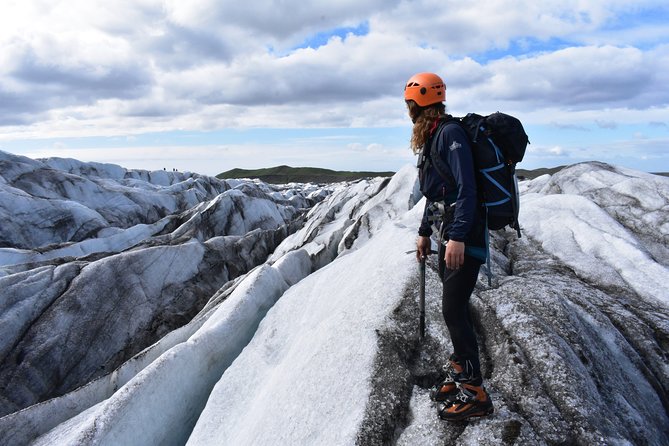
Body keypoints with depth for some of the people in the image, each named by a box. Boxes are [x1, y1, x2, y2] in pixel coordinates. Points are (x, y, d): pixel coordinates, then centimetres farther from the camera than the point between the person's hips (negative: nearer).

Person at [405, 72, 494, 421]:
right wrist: (425, 232, 23)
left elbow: (466, 188, -21)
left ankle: (474, 393, 3)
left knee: (453, 310, -8)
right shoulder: (431, 137, 16)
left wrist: (457, 236, -27)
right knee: (455, 308, 13)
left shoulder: (450, 133, -13)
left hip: (465, 234, -9)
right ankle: (460, 375, 25)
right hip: (450, 232, 9)